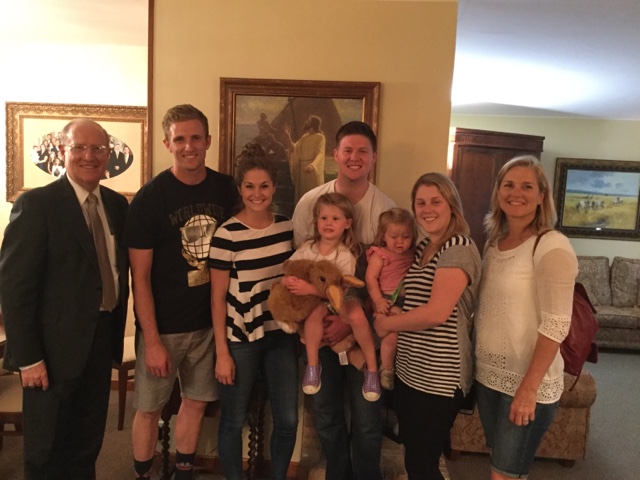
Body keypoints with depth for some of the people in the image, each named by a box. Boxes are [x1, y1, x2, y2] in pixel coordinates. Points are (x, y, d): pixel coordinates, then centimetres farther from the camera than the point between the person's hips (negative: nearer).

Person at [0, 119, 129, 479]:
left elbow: (120, 269, 7)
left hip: (102, 338, 5)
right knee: (47, 449, 15)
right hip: (56, 344, -5)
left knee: (88, 443, 21)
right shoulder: (36, 203, -13)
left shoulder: (117, 204, 5)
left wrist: (117, 332, 4)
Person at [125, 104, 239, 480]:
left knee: (197, 402, 16)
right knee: (150, 407, 9)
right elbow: (140, 276, -11)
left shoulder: (226, 189, -1)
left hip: (210, 321, 4)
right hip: (164, 324, -3)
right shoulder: (150, 197, -12)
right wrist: (152, 339, -13)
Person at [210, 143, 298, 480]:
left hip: (282, 334, 4)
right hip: (240, 337, -4)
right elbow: (218, 297, -9)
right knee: (234, 420, 12)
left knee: (288, 418, 10)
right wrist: (222, 352, -8)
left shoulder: (287, 226, 0)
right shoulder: (226, 234, -13)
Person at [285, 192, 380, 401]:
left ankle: (372, 368, -11)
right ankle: (312, 365, -14)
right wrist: (288, 281, -26)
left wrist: (310, 289, -35)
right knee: (316, 310, -33)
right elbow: (285, 273, -1)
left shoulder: (346, 255, -14)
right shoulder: (307, 248, -5)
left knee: (357, 316, -32)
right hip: (311, 301, 2)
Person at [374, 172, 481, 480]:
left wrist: (385, 324, -11)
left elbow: (437, 312, -24)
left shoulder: (459, 248, -15)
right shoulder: (422, 248, 12)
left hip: (439, 377, -8)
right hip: (409, 370, 8)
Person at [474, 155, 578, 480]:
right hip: (489, 373, 6)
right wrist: (478, 364, 10)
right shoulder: (494, 241, 6)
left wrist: (529, 387, -21)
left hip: (529, 379, -6)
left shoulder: (552, 247, -15)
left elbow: (556, 325, -19)